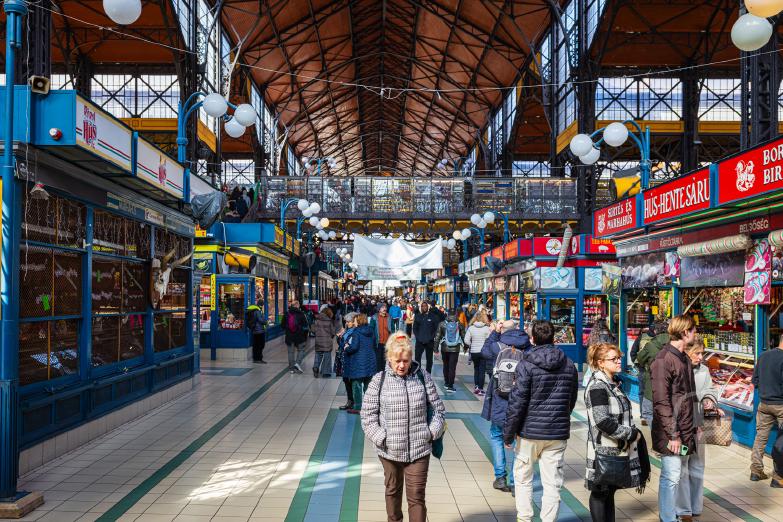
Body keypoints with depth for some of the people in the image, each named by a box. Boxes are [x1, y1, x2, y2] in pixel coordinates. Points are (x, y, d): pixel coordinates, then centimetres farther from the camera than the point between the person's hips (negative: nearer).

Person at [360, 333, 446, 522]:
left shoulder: (423, 377, -4)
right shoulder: (379, 380, -7)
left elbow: (438, 408, 5)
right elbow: (368, 414, -3)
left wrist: (432, 432, -5)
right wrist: (380, 438, -11)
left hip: (419, 449, -1)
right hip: (389, 450, 1)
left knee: (416, 496, 0)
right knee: (393, 490, 22)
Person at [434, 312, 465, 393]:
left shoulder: (442, 324, -2)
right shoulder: (459, 325, -3)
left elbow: (437, 336, 0)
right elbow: (463, 336, 4)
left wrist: (436, 347, 7)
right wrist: (465, 347, 17)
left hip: (444, 348, 1)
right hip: (455, 349, -1)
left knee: (446, 365, 17)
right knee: (452, 367, -2)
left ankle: (447, 383, 26)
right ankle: (450, 386, -6)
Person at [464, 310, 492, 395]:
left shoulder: (471, 328, -4)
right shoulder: (486, 328, -9)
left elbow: (466, 340, -7)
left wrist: (471, 346, 9)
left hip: (474, 352, 2)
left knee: (476, 368, 20)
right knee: (482, 370, 6)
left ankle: (476, 386, 14)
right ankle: (480, 389, 6)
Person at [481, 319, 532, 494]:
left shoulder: (498, 347, -9)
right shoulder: (528, 349, -5)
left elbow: (485, 351, 11)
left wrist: (494, 332, 16)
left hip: (500, 402, -1)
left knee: (496, 435, 19)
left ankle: (500, 477, 17)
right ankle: (515, 482, 12)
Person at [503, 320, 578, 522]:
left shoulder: (526, 365, -12)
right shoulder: (569, 365, 3)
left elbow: (517, 402, -14)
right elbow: (572, 400, 13)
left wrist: (508, 433, -6)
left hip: (530, 431, -3)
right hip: (558, 433, 3)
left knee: (523, 477, 15)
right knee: (552, 483, 8)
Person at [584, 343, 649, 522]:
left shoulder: (614, 383, 12)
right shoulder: (597, 386, -17)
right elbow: (603, 422, -23)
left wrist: (633, 432, 7)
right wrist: (631, 434, -15)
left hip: (618, 448, 9)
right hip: (604, 449, -9)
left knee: (610, 491, 16)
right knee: (600, 493, 3)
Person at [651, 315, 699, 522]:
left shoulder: (685, 359, 14)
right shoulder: (663, 360, -14)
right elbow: (661, 401, -17)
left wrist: (692, 427, 16)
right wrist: (673, 434, -18)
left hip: (684, 430, 8)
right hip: (670, 432, -8)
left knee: (673, 476, 14)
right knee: (671, 477, -4)